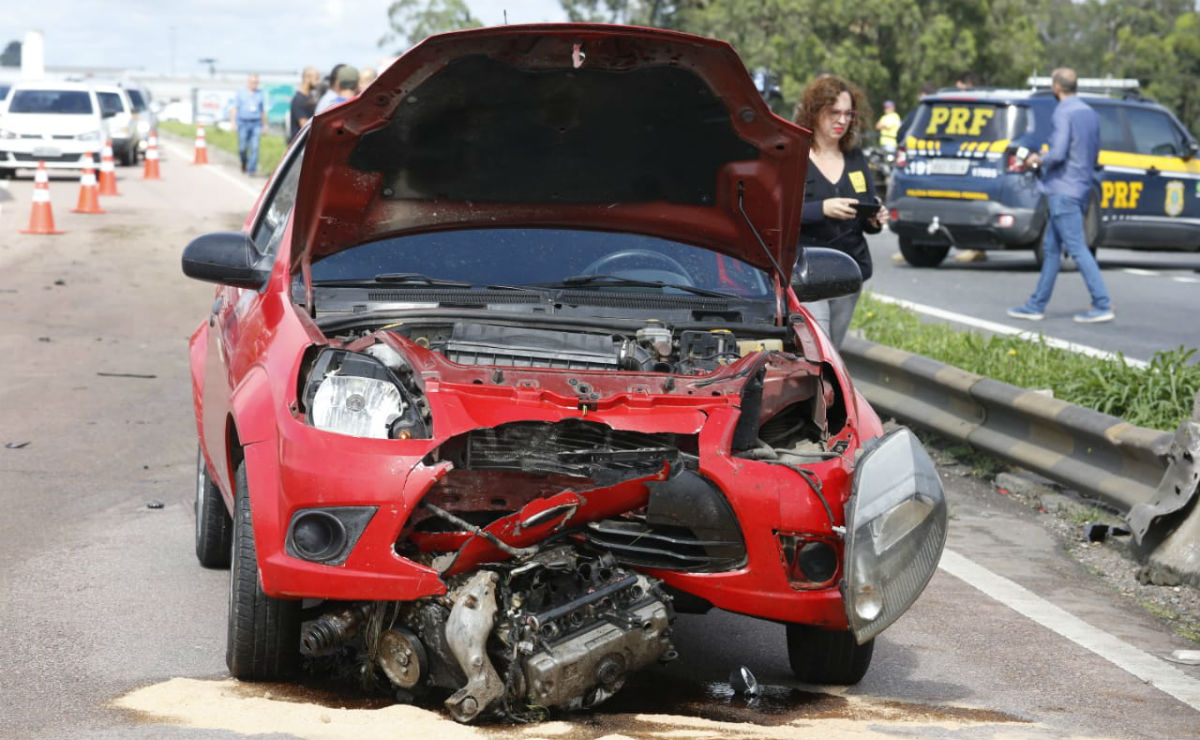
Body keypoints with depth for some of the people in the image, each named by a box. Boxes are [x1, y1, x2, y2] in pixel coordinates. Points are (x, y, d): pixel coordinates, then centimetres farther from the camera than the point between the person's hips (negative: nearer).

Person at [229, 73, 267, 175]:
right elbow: (234, 108, 3)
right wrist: (233, 121, -9)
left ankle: (251, 170, -7)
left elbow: (263, 111, 17)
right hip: (243, 123, -1)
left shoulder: (260, 94, 12)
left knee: (254, 147, -10)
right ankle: (244, 164, 28)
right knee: (242, 148, -1)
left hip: (256, 123, 1)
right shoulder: (240, 93, 7)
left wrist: (264, 126, 16)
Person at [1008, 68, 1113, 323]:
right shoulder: (1090, 113, 14)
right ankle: (1037, 305, 18)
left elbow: (1058, 153, -23)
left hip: (1063, 191, -9)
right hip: (1081, 187, 9)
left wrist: (1038, 160, -3)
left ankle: (1103, 306, -14)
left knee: (1077, 248, -10)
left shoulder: (1062, 113, -14)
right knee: (1051, 247, 14)